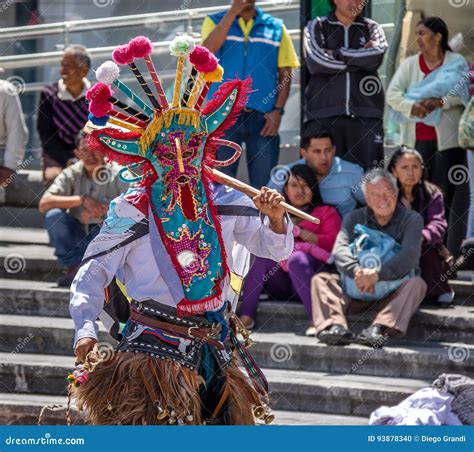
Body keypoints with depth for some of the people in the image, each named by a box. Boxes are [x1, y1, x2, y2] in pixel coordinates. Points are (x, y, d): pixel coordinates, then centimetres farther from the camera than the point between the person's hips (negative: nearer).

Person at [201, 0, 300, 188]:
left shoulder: (276, 27, 11)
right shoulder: (215, 22, 9)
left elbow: (285, 73, 8)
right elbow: (209, 48, -12)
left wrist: (277, 111, -4)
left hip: (262, 116, 1)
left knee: (264, 184, -1)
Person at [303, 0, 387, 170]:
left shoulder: (371, 28, 18)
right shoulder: (316, 27, 14)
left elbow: (377, 55, -4)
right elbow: (316, 61, -5)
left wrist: (337, 53, -2)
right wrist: (361, 60, -2)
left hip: (366, 114, 1)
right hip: (324, 114, -1)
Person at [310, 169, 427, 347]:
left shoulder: (411, 219, 1)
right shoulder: (355, 218, 10)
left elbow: (409, 255, -17)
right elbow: (340, 249, -7)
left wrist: (378, 274, -33)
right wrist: (357, 272, -29)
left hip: (393, 290, -2)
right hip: (356, 289, 3)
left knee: (417, 284, -30)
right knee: (320, 279, -15)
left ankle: (378, 329, -52)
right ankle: (334, 325, -43)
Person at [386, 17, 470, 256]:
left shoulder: (456, 62, 4)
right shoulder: (409, 64, 11)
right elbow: (392, 94, 0)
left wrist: (441, 102, -21)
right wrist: (411, 106, -18)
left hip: (446, 138, -3)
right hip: (416, 139, 3)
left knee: (447, 191, -3)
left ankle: (449, 250, 0)